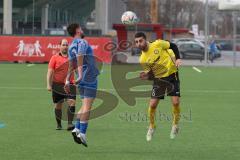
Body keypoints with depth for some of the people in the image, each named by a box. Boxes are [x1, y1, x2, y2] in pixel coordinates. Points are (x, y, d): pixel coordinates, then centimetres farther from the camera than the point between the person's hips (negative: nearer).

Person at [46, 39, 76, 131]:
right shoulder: (55, 58, 2)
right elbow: (50, 72, -1)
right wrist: (48, 84, -9)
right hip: (57, 85, -1)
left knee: (72, 103, -14)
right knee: (58, 105, 6)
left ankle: (70, 123, -17)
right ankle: (58, 124, 19)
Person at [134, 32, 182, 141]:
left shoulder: (158, 44, -15)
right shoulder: (143, 59, -9)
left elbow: (173, 46, 1)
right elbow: (151, 75, -4)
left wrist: (177, 58, -11)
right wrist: (146, 76, -26)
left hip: (172, 75, -2)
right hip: (159, 78, 2)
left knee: (175, 102, -12)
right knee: (152, 104, -7)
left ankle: (175, 125, 13)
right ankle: (151, 126, 19)